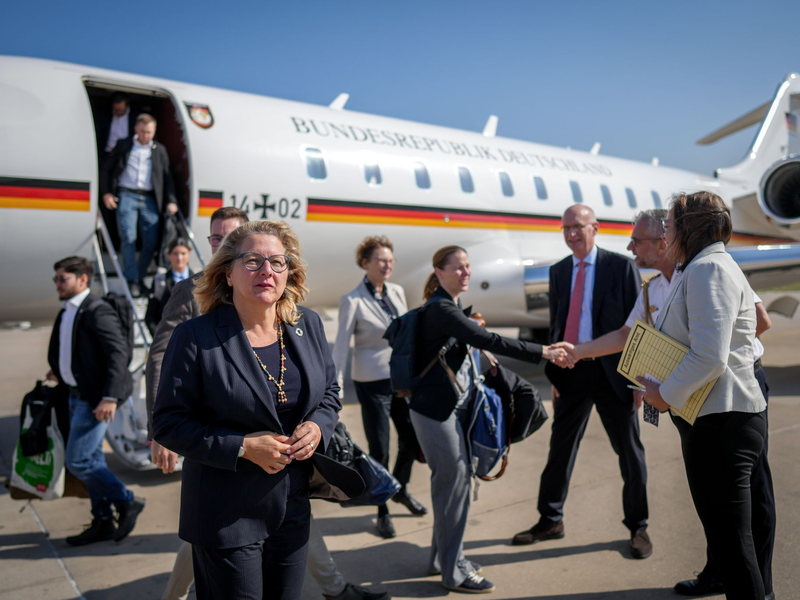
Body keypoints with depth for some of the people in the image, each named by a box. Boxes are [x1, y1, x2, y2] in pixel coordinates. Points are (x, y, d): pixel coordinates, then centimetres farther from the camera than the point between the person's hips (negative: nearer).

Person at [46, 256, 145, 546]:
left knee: (77, 460, -8)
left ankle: (127, 502, 8)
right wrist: (59, 373, 9)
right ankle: (103, 522, 24)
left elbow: (118, 353, -21)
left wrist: (109, 397, -25)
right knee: (92, 459, 13)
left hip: (95, 398, -9)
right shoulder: (65, 313, 13)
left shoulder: (97, 311, -16)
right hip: (77, 395, 9)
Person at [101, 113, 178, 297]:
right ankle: (132, 280, -6)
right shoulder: (123, 146, 11)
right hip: (126, 196, -2)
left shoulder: (160, 150, 16)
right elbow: (106, 170, 13)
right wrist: (106, 193, 1)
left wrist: (171, 201, 2)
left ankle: (140, 277, 11)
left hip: (149, 199, 2)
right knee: (128, 238, -10)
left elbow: (167, 177, 14)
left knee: (151, 242, -4)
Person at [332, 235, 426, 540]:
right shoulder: (352, 301, -12)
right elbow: (341, 346, -10)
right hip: (372, 382, -6)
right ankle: (382, 512, 24)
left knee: (412, 438, 15)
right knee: (379, 449, 3)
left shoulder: (397, 292, 4)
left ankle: (400, 490, 41)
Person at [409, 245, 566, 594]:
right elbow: (490, 341, -28)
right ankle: (454, 572, 14)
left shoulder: (451, 306, 13)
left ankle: (443, 557, 31)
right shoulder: (440, 309, -19)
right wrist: (542, 353, -27)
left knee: (454, 481, 15)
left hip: (457, 406, 10)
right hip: (436, 410, -10)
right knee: (454, 483, -1)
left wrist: (469, 322, 7)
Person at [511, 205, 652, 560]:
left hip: (611, 372, -4)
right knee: (560, 448, 12)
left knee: (629, 450, 9)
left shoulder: (621, 266, -4)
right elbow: (556, 324, 11)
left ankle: (637, 527, 27)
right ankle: (550, 521, 27)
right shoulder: (558, 271, 9)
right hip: (570, 373, 4)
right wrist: (554, 374, 8)